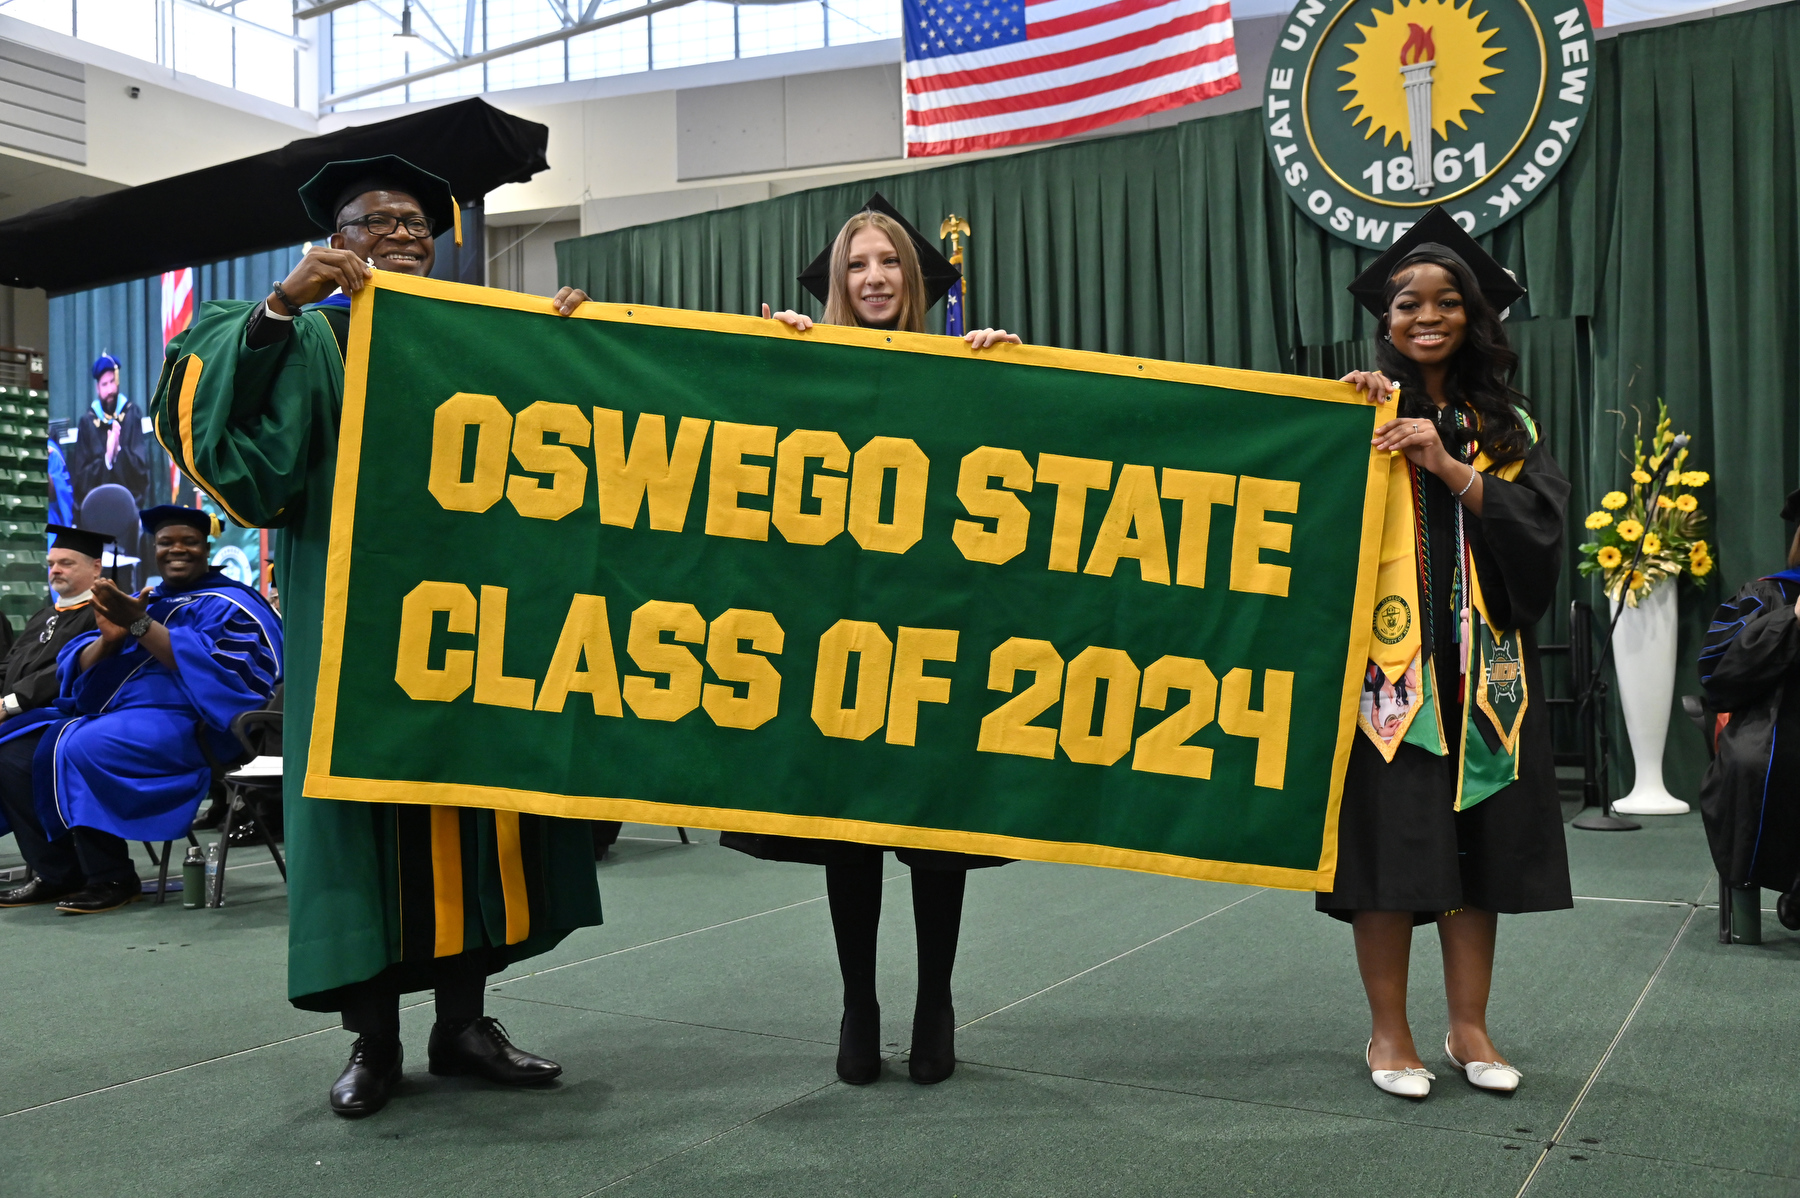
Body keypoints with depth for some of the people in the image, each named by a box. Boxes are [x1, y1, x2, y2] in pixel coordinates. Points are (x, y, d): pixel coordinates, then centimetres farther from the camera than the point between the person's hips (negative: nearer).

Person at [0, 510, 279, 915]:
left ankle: (112, 880, -19)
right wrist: (110, 638, -10)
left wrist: (138, 624, -19)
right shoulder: (145, 600, 20)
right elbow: (80, 667, 12)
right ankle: (59, 874, -1)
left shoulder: (228, 604, 0)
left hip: (183, 725, -8)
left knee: (82, 749, -31)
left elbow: (209, 666, -18)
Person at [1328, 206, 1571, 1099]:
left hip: (1478, 667, 3)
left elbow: (1540, 529, -2)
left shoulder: (1505, 428, 13)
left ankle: (1469, 1026, 17)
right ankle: (1388, 1031, 9)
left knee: (1475, 842, 5)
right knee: (1390, 842, -3)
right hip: (1387, 661, -3)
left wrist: (1447, 465, -12)